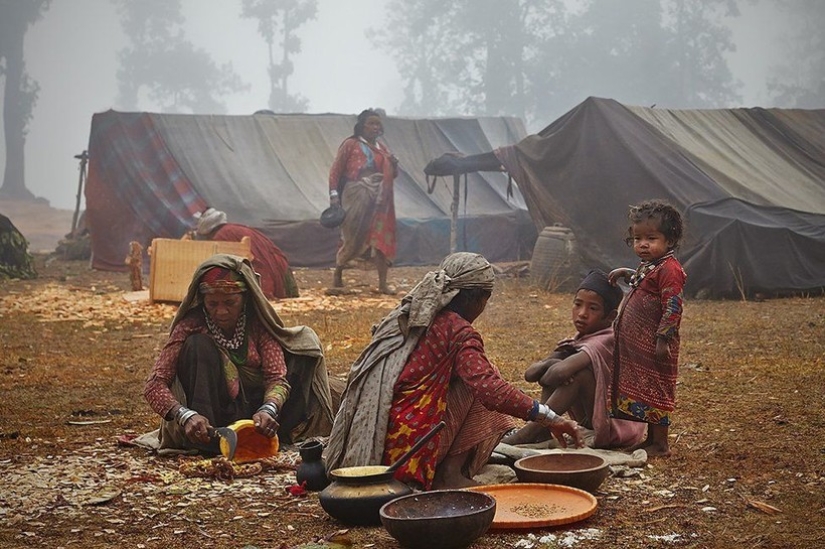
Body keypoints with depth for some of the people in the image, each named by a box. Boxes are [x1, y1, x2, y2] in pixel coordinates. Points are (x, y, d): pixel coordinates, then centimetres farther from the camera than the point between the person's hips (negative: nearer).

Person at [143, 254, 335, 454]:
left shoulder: (258, 322, -9)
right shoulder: (191, 326, -15)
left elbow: (276, 377, -18)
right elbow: (154, 385, -22)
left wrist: (268, 410, -41)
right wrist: (186, 416, -42)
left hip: (253, 412, 3)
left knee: (305, 339, -8)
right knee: (198, 346, -26)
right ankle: (206, 439, -29)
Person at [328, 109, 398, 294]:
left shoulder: (382, 148, 15)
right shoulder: (350, 144, 0)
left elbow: (392, 175, 21)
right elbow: (336, 170, -4)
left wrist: (394, 164, -1)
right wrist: (334, 194, -13)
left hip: (378, 200, 4)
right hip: (355, 198, -4)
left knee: (380, 239, -2)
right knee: (351, 237, 0)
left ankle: (383, 284, -2)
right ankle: (337, 275, 18)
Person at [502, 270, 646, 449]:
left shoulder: (606, 341, -21)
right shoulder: (575, 342, 5)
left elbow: (561, 373, -38)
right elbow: (530, 374, -3)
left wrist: (546, 378, -16)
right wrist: (548, 364, -23)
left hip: (620, 424, -9)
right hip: (589, 421, 9)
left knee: (577, 373, -28)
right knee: (552, 367, -2)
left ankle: (527, 434, -26)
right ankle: (542, 433, -13)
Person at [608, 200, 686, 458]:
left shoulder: (669, 269, -17)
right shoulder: (647, 267, 14)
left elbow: (673, 307, -22)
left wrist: (663, 340, -24)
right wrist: (626, 273, 21)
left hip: (653, 346, -10)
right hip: (635, 345, 10)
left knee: (654, 392, -3)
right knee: (640, 391, 15)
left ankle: (660, 444, 5)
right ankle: (648, 439, 25)